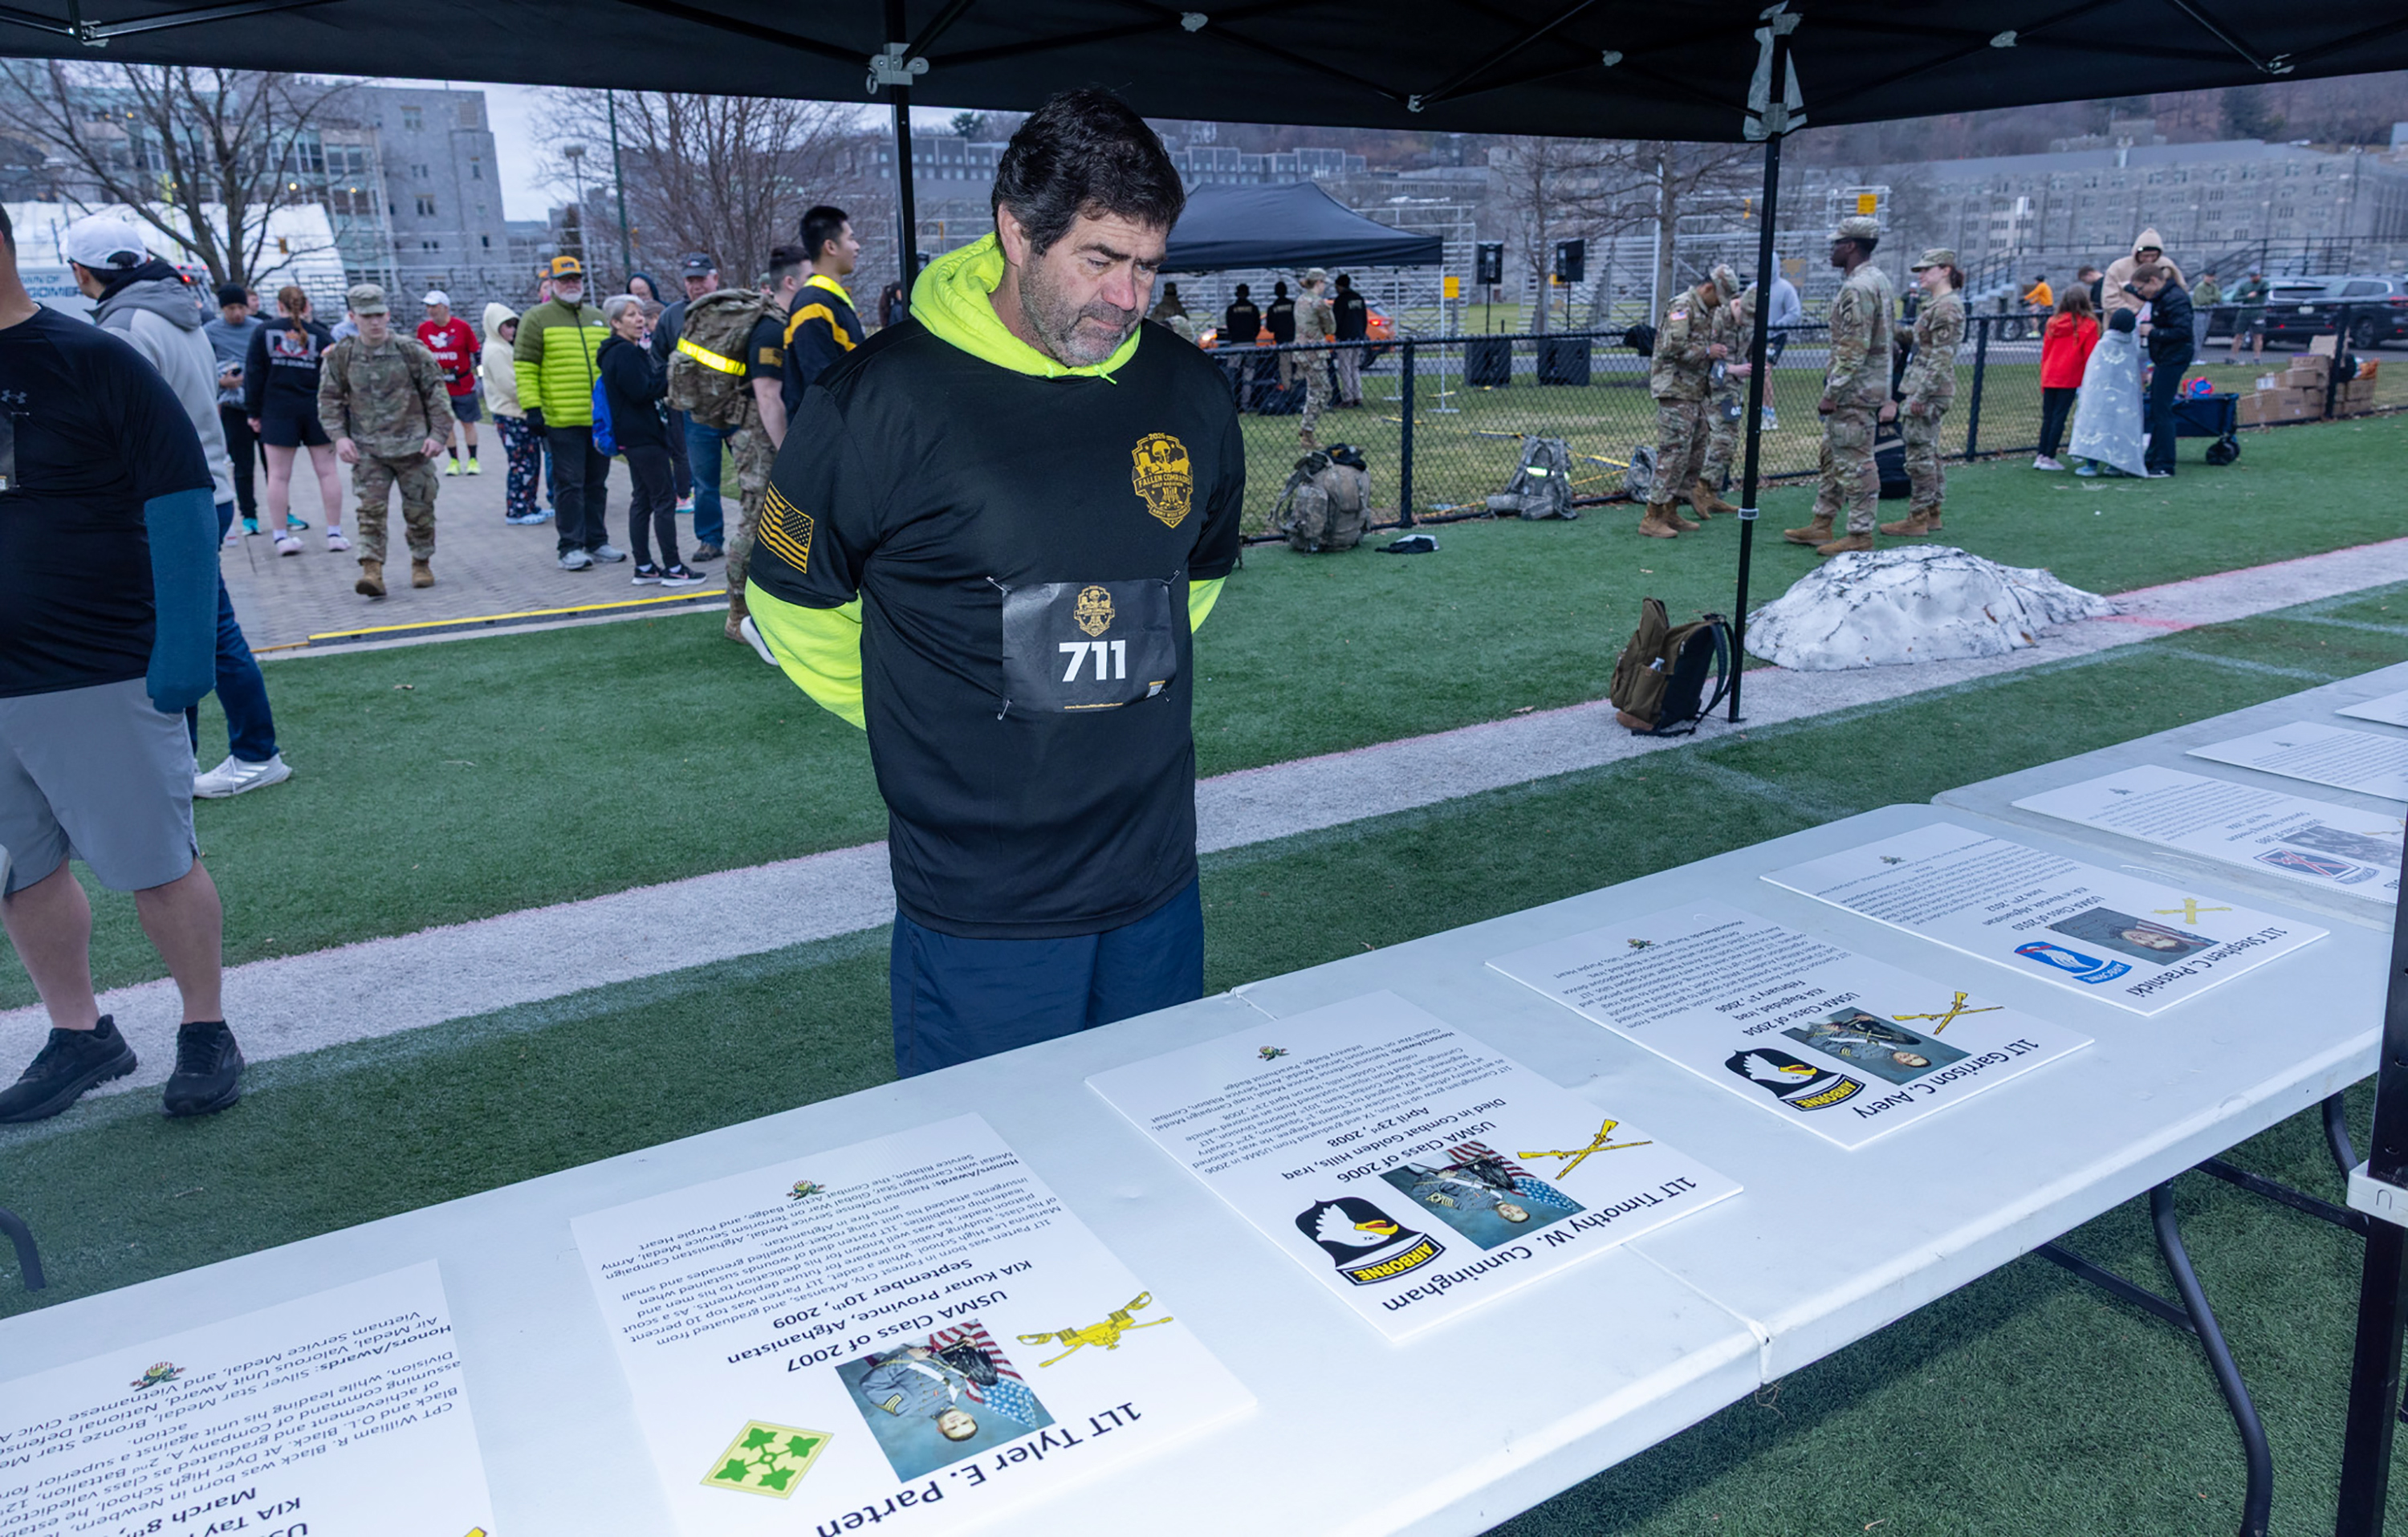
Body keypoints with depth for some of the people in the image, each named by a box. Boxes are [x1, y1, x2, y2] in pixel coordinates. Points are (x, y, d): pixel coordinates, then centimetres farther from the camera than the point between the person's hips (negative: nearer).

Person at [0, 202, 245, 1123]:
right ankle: (79, 1037, 28)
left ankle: (205, 1034, 19)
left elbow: (180, 502, -10)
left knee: (156, 864, 3)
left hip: (101, 677, -6)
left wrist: (179, 654, -16)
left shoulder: (89, 361, -7)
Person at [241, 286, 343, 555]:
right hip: (317, 411, 0)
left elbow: (254, 374, 0)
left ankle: (281, 537, 3)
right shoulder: (321, 335, 2)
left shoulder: (263, 333, 2)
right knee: (327, 471, 5)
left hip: (278, 412, 0)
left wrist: (253, 411, 6)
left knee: (278, 475, 3)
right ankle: (335, 535, 5)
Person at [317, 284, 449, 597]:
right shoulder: (341, 356, 2)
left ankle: (422, 563, 25)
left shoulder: (411, 350, -1)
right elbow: (329, 399, 9)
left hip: (413, 446, 0)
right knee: (371, 509, -10)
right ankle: (372, 570, -13)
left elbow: (437, 393, 3)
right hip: (367, 450, 0)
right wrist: (339, 436, -4)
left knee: (419, 509, 6)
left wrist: (438, 434, -4)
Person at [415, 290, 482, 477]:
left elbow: (476, 353, 2)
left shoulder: (462, 326, -7)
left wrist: (478, 373, 2)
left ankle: (473, 460, 15)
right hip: (438, 385, 2)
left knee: (468, 422, 5)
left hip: (463, 383, -2)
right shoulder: (423, 328, 1)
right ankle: (454, 461, 15)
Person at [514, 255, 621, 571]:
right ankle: (571, 548, 0)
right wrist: (532, 408, -12)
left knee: (597, 483, 11)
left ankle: (597, 542, 19)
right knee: (569, 485, -4)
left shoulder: (598, 319, 16)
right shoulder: (537, 319, -1)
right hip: (562, 420, -5)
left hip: (600, 418, 5)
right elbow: (524, 367, -4)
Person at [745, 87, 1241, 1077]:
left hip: (1157, 892, 5)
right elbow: (796, 605, -1)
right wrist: (931, 731, 6)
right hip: (979, 919, -4)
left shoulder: (1187, 392, 0)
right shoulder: (883, 398, -15)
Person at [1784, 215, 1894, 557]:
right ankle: (1821, 525, 25)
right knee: (1833, 458, 17)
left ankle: (1860, 535, 0)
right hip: (1866, 387, 11)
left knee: (1854, 463, -5)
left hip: (1853, 391, -11)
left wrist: (1831, 393, -21)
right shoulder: (1878, 280, 15)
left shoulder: (1858, 289, -19)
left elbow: (1853, 349, -24)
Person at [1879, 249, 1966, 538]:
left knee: (1919, 453, -6)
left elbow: (1942, 356, -20)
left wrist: (1920, 394, -22)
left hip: (1929, 391, -10)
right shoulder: (1935, 304, 16)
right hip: (1924, 390, 10)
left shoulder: (1947, 306, -15)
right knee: (1929, 452, 15)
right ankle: (1932, 514, 22)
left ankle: (1918, 519, -1)